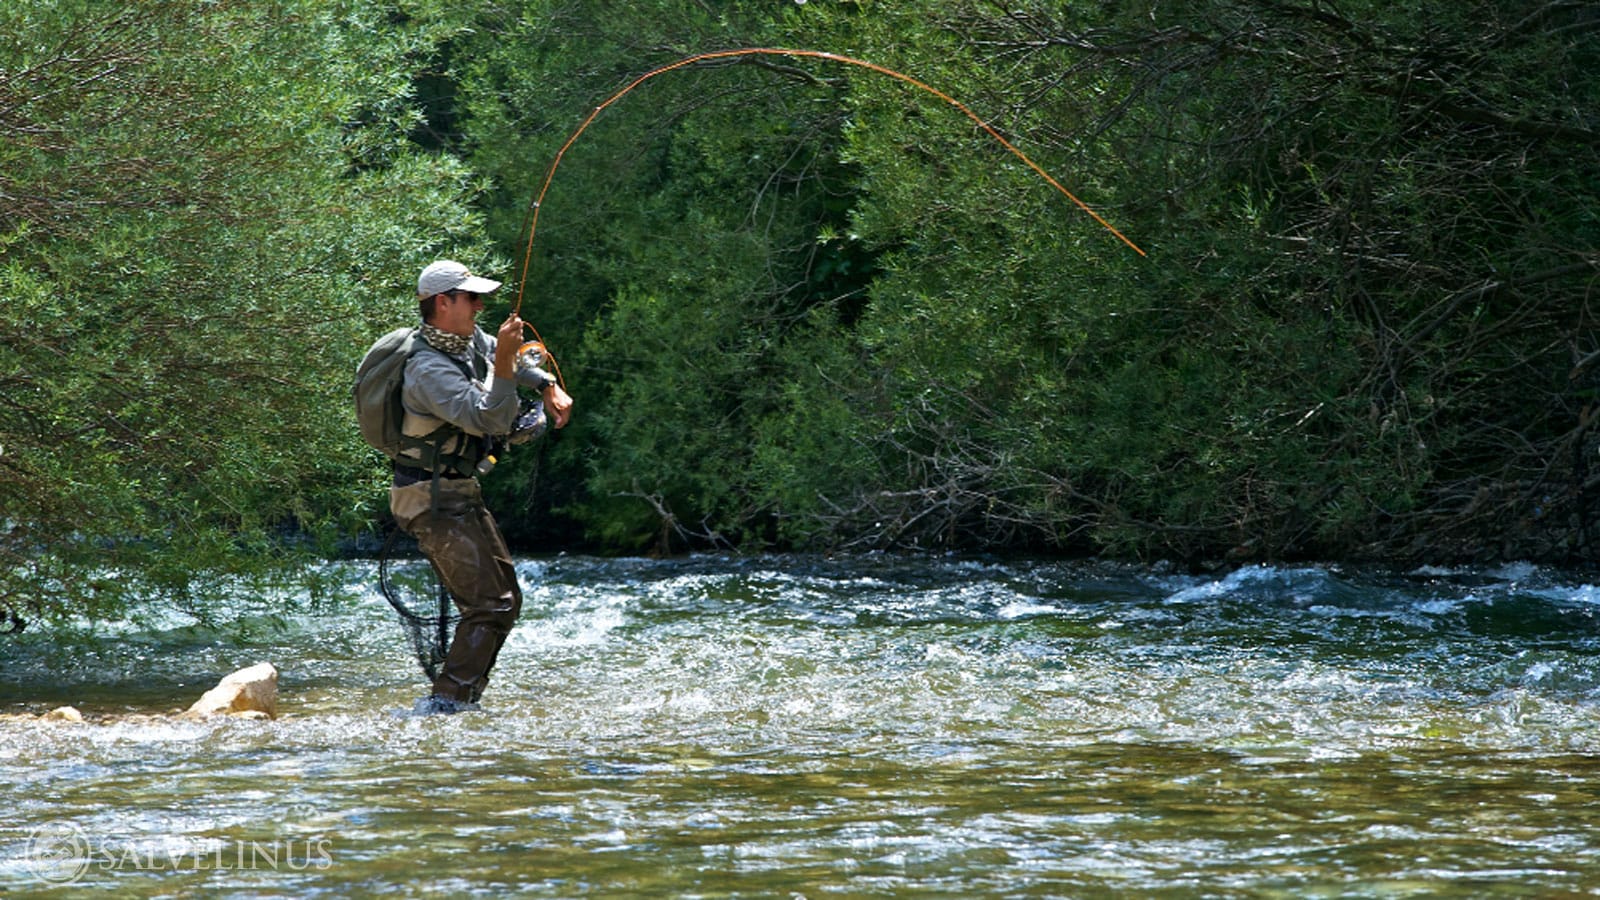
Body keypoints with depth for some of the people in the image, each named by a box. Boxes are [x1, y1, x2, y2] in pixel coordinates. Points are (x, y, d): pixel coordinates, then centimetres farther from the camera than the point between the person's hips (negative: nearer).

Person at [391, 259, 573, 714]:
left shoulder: (469, 339, 6)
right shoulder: (430, 370, -23)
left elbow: (511, 361, 27)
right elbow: (490, 420, -31)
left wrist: (549, 388, 14)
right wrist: (504, 362, -37)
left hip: (460, 492, 10)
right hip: (436, 500, -10)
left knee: (505, 598, 15)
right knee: (489, 605, -16)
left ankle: (464, 698, 18)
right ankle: (445, 704, -18)